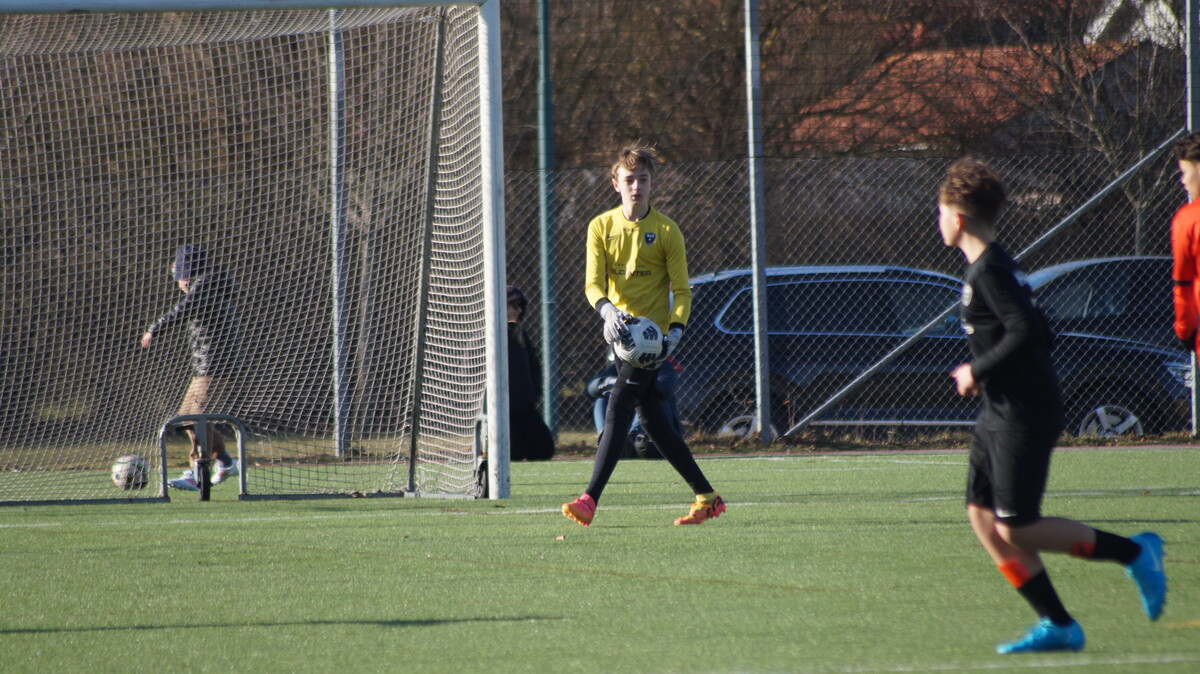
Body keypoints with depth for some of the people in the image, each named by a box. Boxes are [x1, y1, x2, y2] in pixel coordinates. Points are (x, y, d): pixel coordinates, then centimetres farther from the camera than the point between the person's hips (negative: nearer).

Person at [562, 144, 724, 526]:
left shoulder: (666, 231, -2)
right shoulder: (601, 227, 6)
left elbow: (681, 290, -2)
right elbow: (593, 282, -4)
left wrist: (676, 330, -21)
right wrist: (607, 309, -26)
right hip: (620, 333, 5)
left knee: (618, 410, -16)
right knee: (652, 420, 7)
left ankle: (590, 499, -23)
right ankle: (707, 497, 16)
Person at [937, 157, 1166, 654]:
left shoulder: (989, 271, -16)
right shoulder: (989, 266, 14)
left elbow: (1026, 331, -27)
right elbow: (1039, 332, 20)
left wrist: (978, 370, -17)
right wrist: (983, 371, 13)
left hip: (1023, 416, -10)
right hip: (999, 413, 10)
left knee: (1016, 529, -9)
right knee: (983, 517, 5)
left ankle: (1133, 553, 3)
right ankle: (1057, 626, 5)